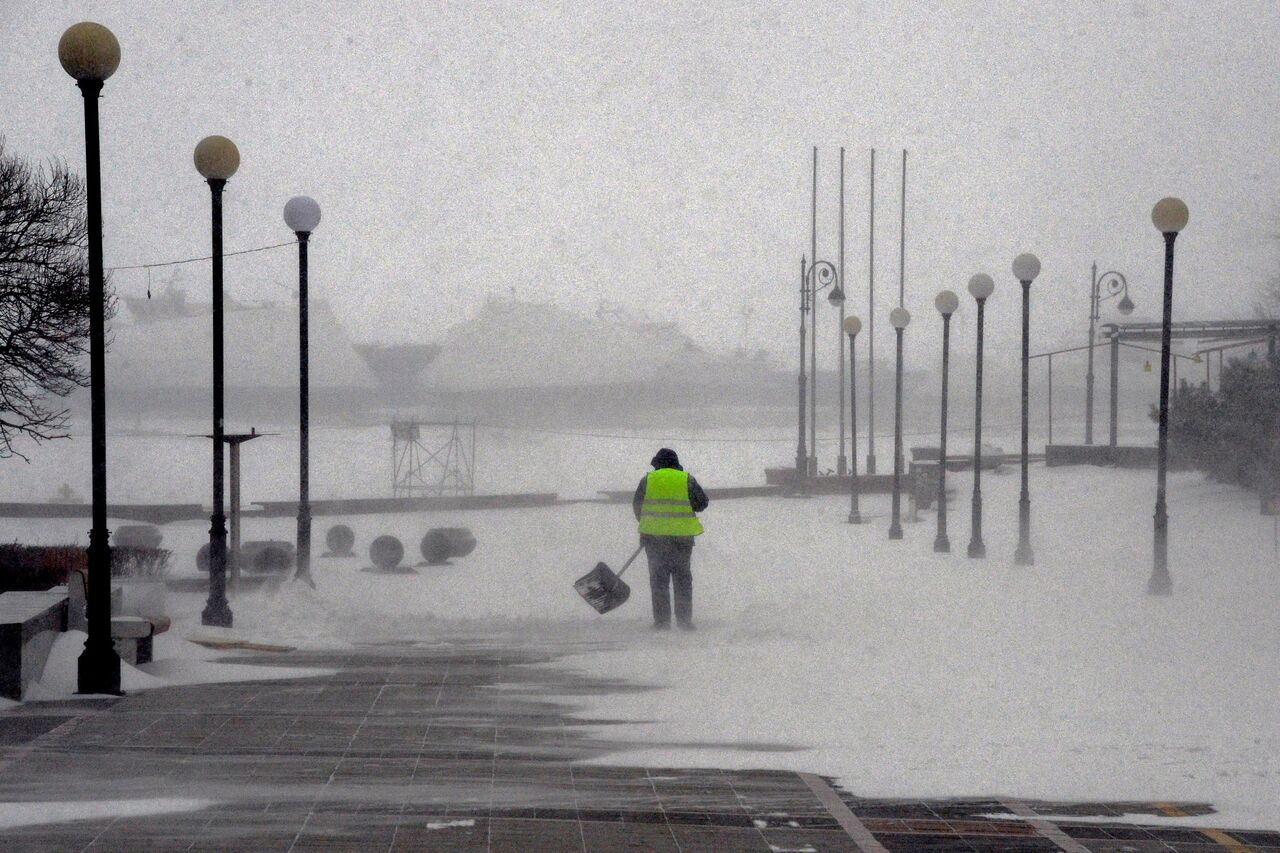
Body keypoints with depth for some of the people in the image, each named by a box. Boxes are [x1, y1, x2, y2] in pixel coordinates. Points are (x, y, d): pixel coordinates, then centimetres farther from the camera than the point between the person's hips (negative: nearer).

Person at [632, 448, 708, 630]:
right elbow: (702, 502, 3)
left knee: (659, 579, 6)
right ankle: (684, 620, 6)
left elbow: (636, 505, 7)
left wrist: (646, 524, 20)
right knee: (682, 578, 10)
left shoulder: (648, 479, 3)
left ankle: (661, 620, 1)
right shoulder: (686, 479, 1)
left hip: (653, 535, 0)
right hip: (682, 536, 0)